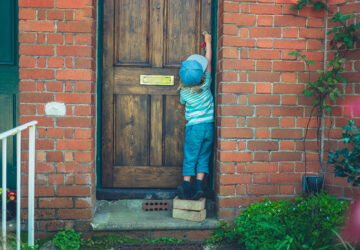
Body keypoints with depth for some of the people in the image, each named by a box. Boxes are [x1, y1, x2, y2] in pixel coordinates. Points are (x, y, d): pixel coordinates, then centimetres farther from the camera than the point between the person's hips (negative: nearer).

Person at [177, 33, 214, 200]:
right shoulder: (206, 85, -6)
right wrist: (208, 42, 15)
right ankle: (198, 186, 5)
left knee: (189, 158, 6)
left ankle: (186, 186, 2)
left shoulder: (184, 92, -7)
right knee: (203, 158, 10)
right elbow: (208, 62, 5)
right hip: (209, 126, 2)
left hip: (194, 127, -2)